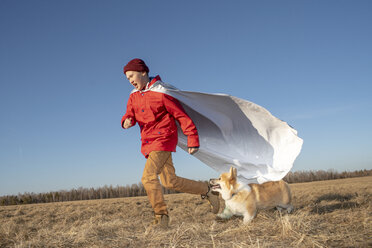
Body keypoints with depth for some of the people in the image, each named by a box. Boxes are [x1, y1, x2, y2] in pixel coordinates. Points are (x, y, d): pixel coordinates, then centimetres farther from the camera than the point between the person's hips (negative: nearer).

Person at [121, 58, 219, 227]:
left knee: (148, 177, -18)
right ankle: (206, 191, 24)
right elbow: (129, 114, 5)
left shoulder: (160, 93, -9)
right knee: (170, 181, 7)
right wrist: (127, 122, -22)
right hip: (148, 142, 8)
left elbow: (182, 116, -9)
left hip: (163, 139, -8)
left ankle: (161, 217, -8)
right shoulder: (133, 96, 14)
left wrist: (193, 140, -11)